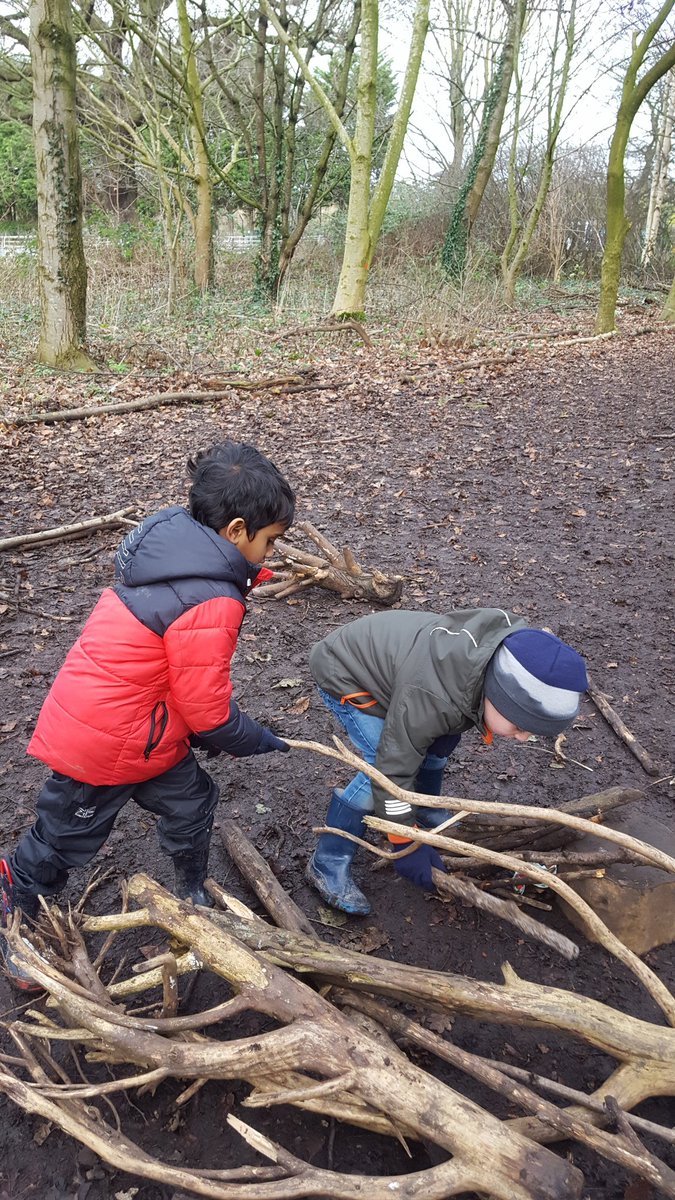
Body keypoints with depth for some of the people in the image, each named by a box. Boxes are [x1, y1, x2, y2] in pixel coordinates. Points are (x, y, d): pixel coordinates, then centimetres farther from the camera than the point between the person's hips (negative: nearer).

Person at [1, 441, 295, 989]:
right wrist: (258, 742, -2)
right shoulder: (209, 603, -30)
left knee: (191, 802, 20)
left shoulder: (167, 545, -1)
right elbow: (208, 711, -19)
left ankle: (196, 895, 43)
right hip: (105, 745, -9)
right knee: (65, 838, 15)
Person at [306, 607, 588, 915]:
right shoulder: (430, 699, -42)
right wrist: (407, 846, -22)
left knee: (438, 742, 7)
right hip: (342, 673, -8)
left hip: (388, 656, 8)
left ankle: (430, 817, 34)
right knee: (379, 768, -19)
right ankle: (327, 866, -5)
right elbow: (393, 769, -31)